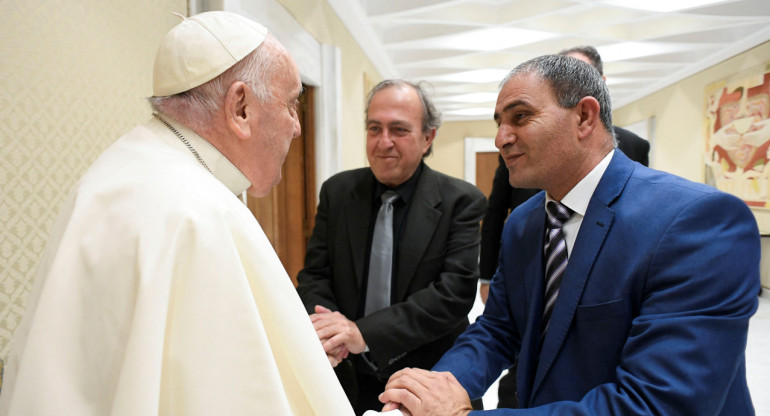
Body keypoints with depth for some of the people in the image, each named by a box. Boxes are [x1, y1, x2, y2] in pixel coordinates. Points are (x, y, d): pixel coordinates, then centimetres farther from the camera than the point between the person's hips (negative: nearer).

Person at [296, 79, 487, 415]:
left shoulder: (462, 201, -12)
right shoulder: (336, 191, -3)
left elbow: (455, 290, -20)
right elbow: (314, 275, -1)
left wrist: (365, 333, -27)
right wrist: (326, 328, -22)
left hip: (429, 384, -2)